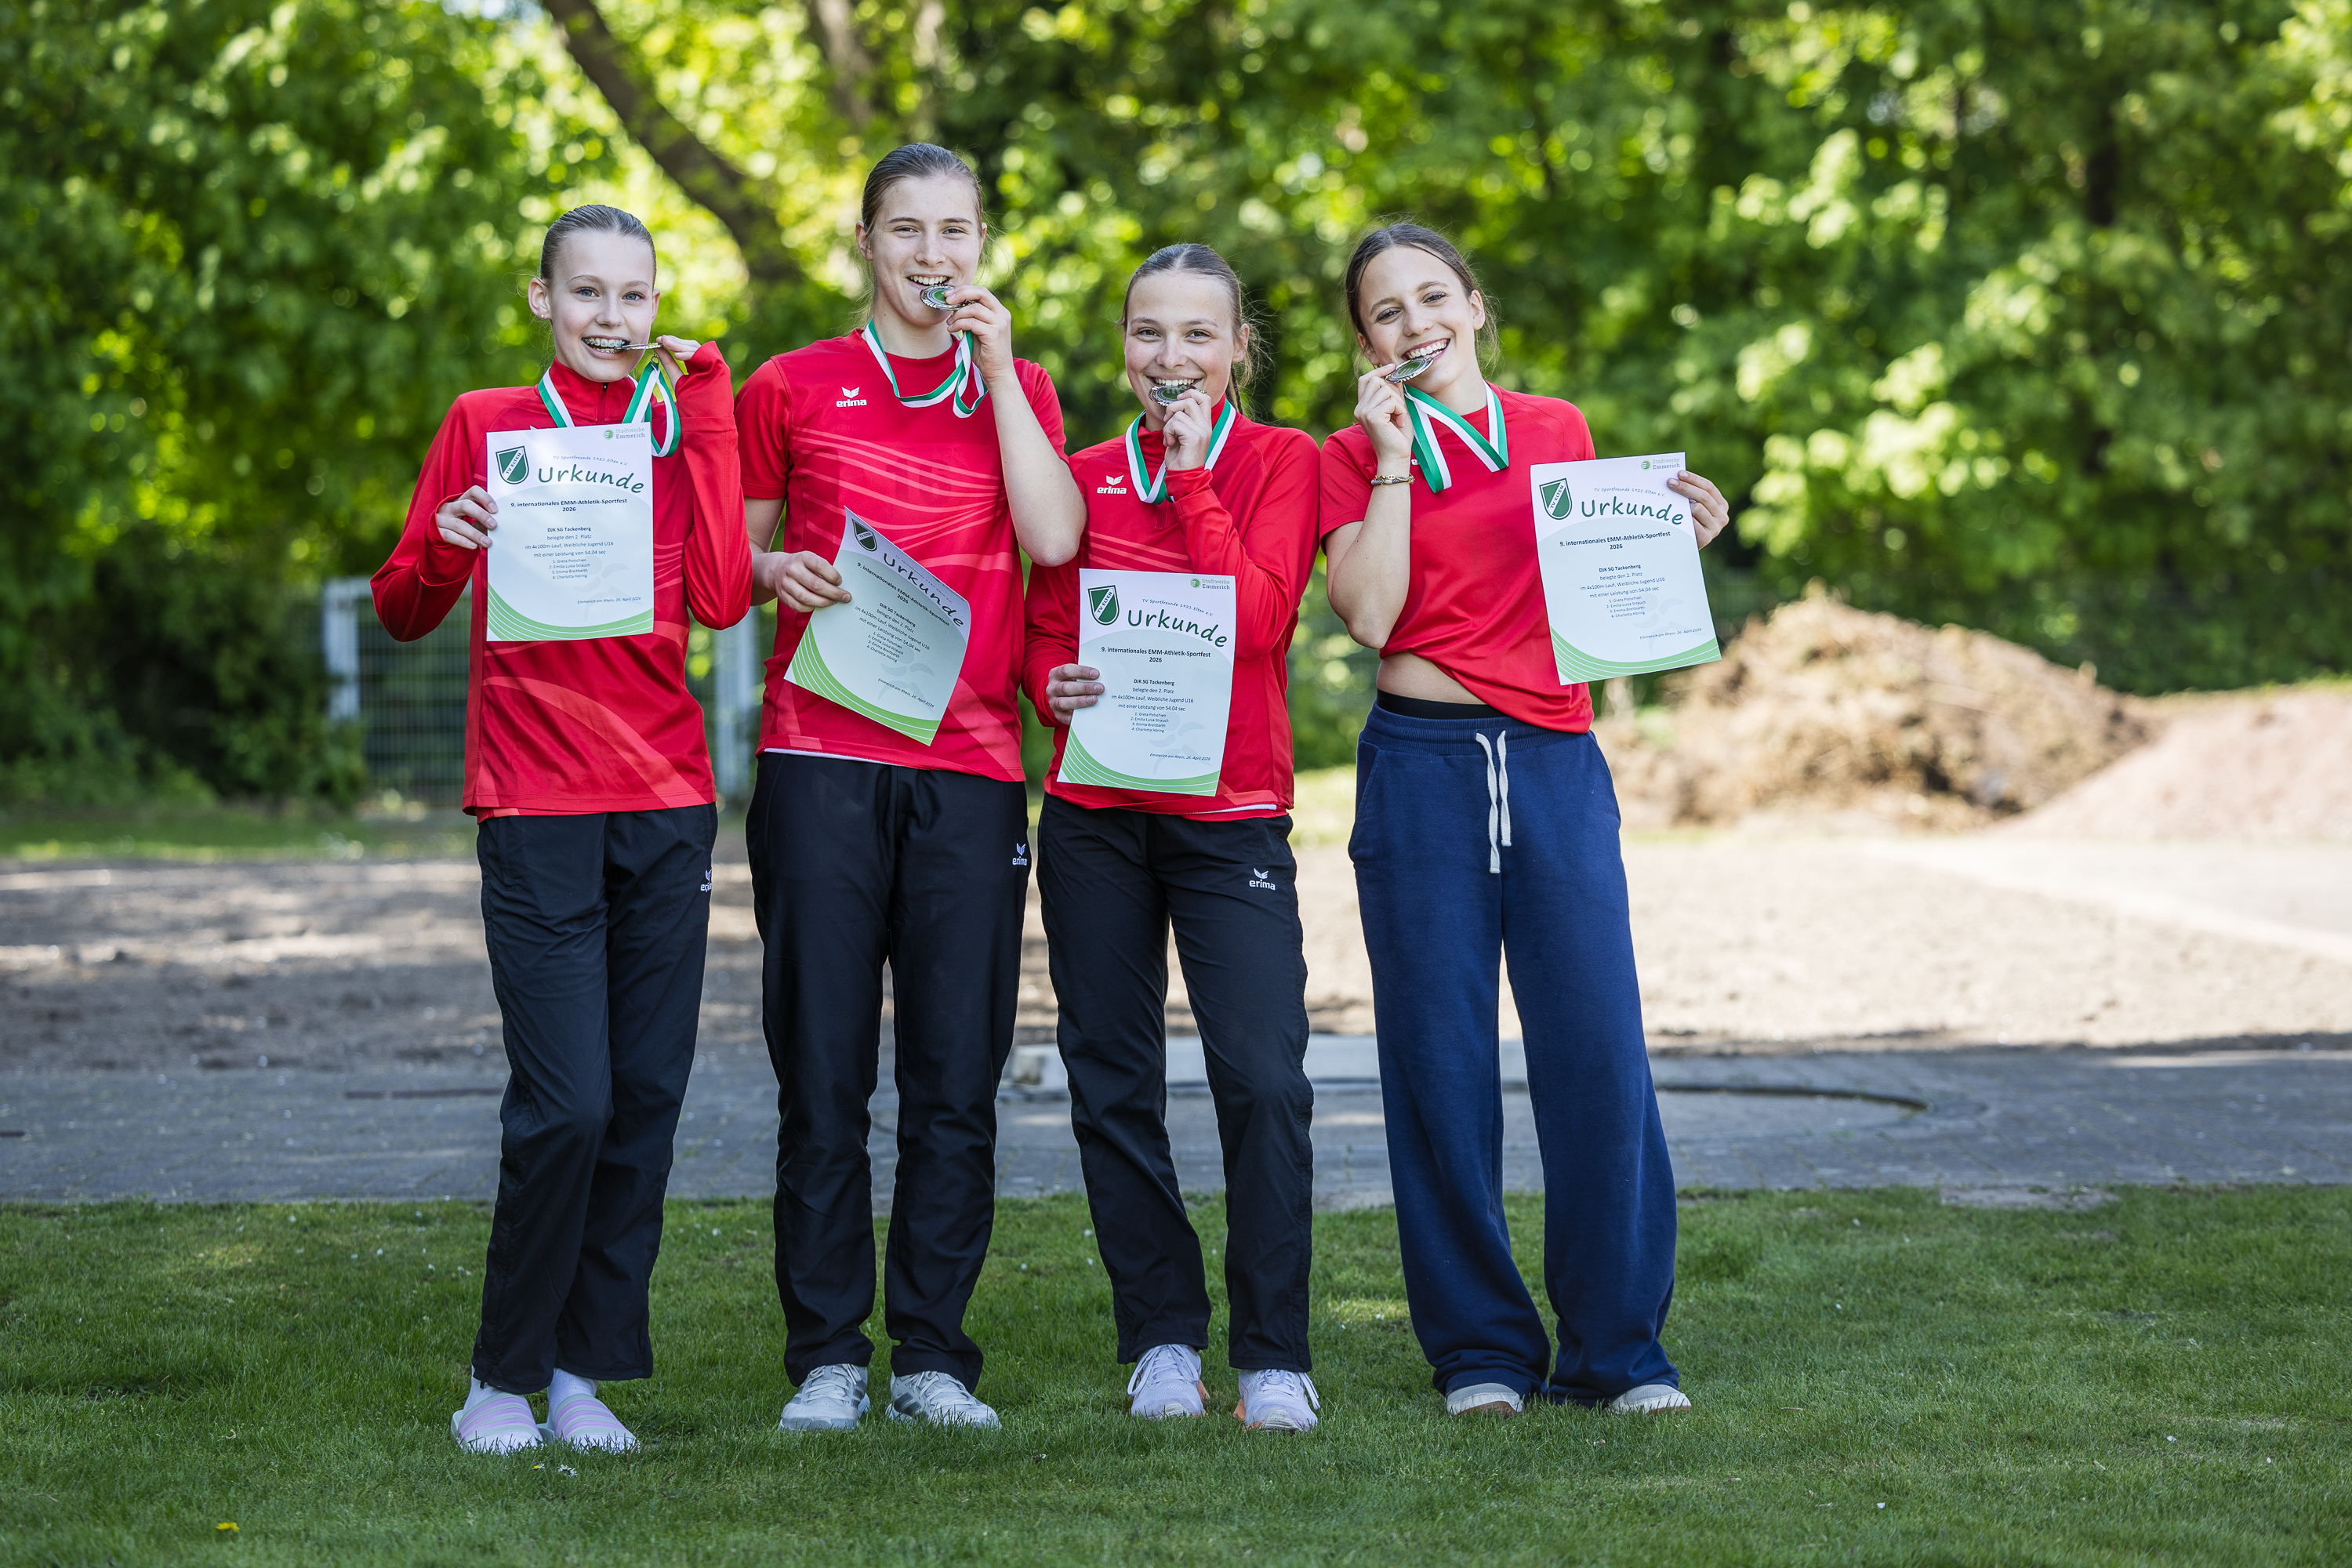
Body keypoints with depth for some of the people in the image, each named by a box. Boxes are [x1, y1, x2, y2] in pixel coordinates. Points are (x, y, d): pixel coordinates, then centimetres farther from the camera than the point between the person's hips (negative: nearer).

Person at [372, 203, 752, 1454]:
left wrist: (705, 414, -5)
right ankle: (504, 1374, 4)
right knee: (567, 1105, -11)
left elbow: (722, 598, -5)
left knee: (647, 1098, 2)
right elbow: (403, 613, 8)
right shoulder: (486, 425, 5)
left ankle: (583, 1370, 13)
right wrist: (441, 550, -14)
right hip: (534, 809, -3)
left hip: (667, 803, 3)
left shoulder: (682, 431, 11)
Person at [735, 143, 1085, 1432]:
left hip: (968, 765, 1)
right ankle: (826, 1357, 4)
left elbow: (1054, 538, -5)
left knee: (957, 1075, 0)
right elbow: (731, 556, 18)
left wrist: (997, 365, -5)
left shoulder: (1015, 391, 13)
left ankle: (931, 1354, 8)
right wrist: (774, 572, -5)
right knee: (822, 1070, -2)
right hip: (820, 757, -1)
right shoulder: (793, 388, 10)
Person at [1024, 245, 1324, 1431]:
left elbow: (1257, 619, -11)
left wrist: (1191, 476, -10)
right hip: (1095, 811, 3)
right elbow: (1045, 627, 14)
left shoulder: (1279, 463, 2)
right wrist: (1054, 689, -7)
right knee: (1113, 1084, 4)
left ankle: (1271, 1355, -5)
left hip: (1229, 812, -3)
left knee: (1264, 1078, -14)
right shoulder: (1087, 475, 11)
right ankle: (1163, 1339, 15)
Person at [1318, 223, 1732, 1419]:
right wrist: (1394, 461, -9)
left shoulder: (1556, 431, 12)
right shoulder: (1356, 456, 5)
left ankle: (1618, 1348, 4)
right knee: (1442, 1063, 0)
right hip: (1422, 769, -1)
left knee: (1600, 1053, -5)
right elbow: (1369, 615, -10)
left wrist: (1673, 542, 3)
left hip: (1556, 762, 2)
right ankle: (1479, 1348, 11)